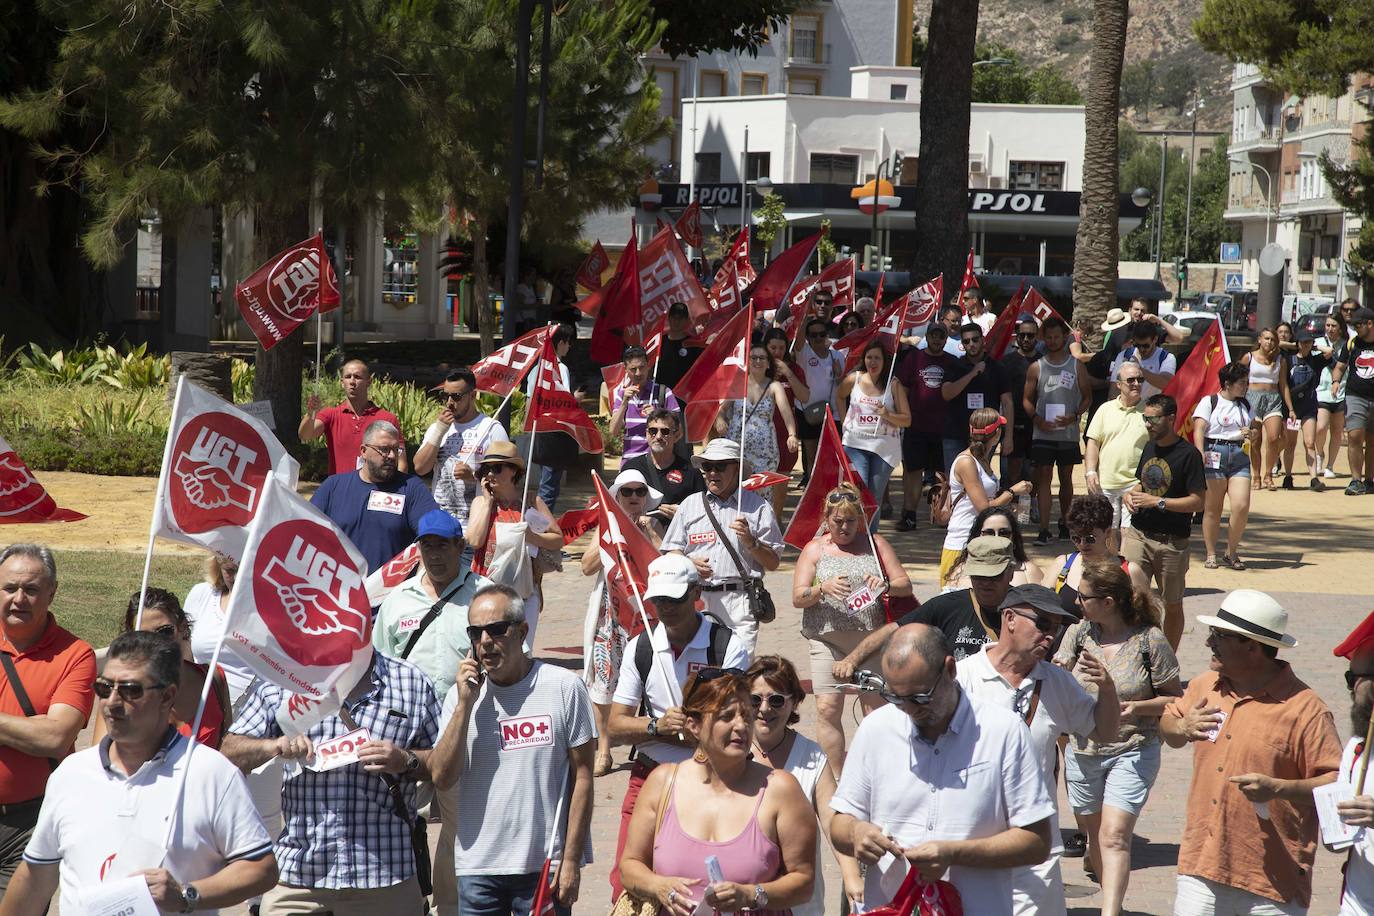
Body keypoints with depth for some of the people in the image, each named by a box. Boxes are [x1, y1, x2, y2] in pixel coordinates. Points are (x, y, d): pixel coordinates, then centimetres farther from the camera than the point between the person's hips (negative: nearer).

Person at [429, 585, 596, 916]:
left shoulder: (564, 687, -4)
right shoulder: (461, 694, 4)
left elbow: (582, 777, -2)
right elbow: (442, 778, -4)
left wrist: (571, 860, -5)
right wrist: (465, 704, -11)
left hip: (545, 866, -2)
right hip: (477, 867, 2)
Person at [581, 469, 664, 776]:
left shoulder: (653, 525, 7)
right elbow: (587, 566, -1)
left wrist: (648, 531, -9)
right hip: (609, 609, 1)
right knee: (604, 673, -1)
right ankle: (603, 749, 6)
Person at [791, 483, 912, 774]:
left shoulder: (875, 544, 10)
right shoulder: (815, 549, 8)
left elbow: (906, 585, 8)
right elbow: (797, 597, -1)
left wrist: (886, 586, -15)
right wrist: (823, 589, -21)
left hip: (871, 639, 1)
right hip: (828, 639, 0)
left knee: (875, 709, -1)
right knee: (828, 709, -8)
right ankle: (836, 778, -1)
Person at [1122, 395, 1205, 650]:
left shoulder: (1188, 454, -10)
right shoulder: (1149, 448, 11)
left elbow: (1197, 502, -13)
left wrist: (1157, 502, -18)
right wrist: (1129, 495, 3)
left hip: (1172, 540, -4)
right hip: (1138, 533, 4)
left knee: (1172, 606, 10)